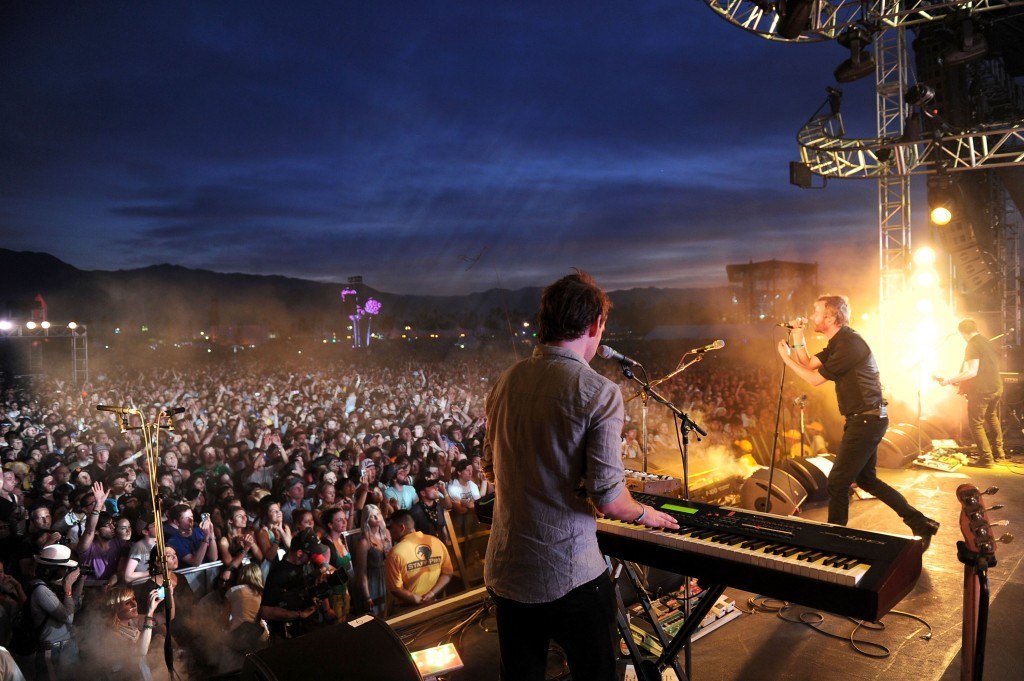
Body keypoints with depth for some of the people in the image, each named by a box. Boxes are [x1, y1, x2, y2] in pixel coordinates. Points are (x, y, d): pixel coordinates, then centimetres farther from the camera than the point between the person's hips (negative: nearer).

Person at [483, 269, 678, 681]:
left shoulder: (506, 382, 2)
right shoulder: (599, 392, -17)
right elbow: (608, 498, -19)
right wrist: (644, 514, 3)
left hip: (506, 570, 6)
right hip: (568, 577, -5)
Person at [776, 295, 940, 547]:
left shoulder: (850, 344, -19)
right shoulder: (839, 342, 12)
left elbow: (815, 379, -15)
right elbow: (808, 364, 13)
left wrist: (787, 358, -5)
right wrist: (798, 339, 3)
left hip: (866, 420, -10)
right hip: (864, 420, 10)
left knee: (838, 482, -3)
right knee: (865, 478, 20)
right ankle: (920, 524, 27)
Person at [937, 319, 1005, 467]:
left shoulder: (972, 345, -16)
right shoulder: (988, 342, 12)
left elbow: (972, 372, -25)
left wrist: (950, 380, -23)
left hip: (980, 391, -9)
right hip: (996, 388, 9)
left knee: (975, 423, 0)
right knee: (992, 418, 27)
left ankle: (986, 458, -2)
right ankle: (998, 453, 34)